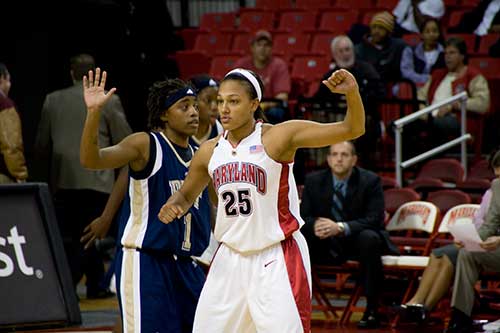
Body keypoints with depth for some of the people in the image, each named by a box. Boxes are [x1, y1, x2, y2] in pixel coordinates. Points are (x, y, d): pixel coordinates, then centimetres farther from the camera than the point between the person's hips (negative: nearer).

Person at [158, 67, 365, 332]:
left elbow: (352, 130, -17)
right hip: (231, 258, 5)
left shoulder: (279, 137, -11)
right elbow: (186, 195, 21)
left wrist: (352, 92, -37)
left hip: (277, 259, -5)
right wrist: (173, 206, -3)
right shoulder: (210, 151, 4)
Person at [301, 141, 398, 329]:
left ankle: (372, 310, -30)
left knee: (369, 238, -37)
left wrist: (340, 227, -35)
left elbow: (374, 219, -19)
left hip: (356, 241, -3)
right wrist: (315, 225, -28)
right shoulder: (314, 181, 0)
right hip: (326, 245, 3)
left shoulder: (370, 181, -9)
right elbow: (303, 217, -2)